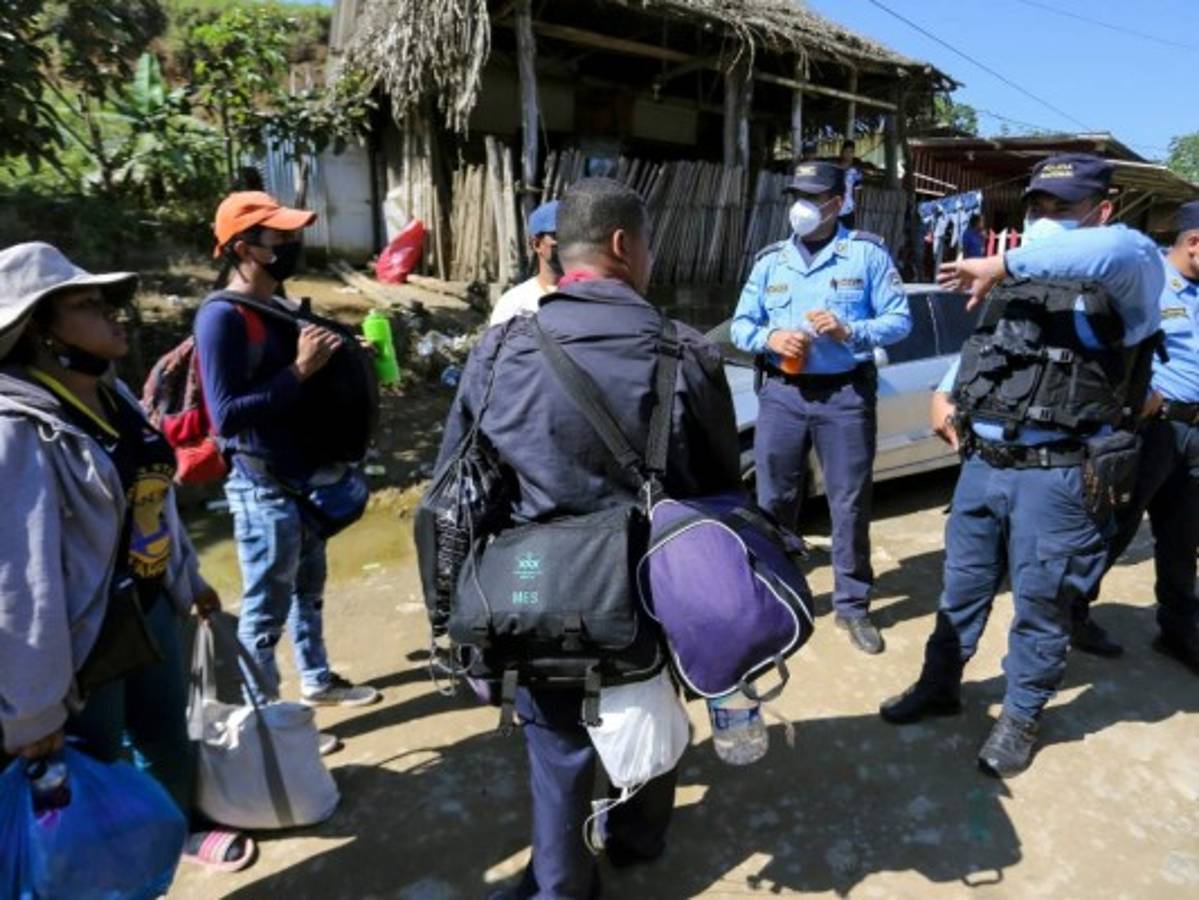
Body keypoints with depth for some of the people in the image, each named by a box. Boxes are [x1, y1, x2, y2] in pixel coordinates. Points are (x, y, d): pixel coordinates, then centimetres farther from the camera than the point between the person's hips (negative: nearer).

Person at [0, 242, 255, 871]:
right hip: (82, 637, -8)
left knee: (168, 737, 25)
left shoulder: (113, 395, 3)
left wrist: (188, 579, 20)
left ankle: (180, 827, 51)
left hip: (150, 609, 8)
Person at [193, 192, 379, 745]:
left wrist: (328, 360, 2)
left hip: (300, 477, 9)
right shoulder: (222, 316, -17)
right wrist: (299, 371, -25)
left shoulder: (278, 306, 10)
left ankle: (317, 681, 39)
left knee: (309, 588, 21)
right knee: (265, 609, 4)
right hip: (263, 488, -9)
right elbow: (227, 412, -24)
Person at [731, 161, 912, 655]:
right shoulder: (770, 260, 10)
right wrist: (770, 338, -12)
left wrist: (849, 331, -17)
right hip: (782, 392, 3)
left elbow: (900, 320, -1)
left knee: (850, 503, 5)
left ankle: (852, 605, 19)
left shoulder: (868, 253, 1)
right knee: (773, 499, 8)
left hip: (846, 394, -2)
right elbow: (740, 325, 9)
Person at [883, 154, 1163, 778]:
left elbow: (1128, 250, -33)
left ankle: (1020, 718, 29)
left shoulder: (1122, 285, -7)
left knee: (1039, 605, 8)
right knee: (961, 587, 17)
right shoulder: (1017, 284, 14)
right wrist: (946, 394, 14)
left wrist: (1005, 263, -28)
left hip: (1054, 476, -6)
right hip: (981, 463, 6)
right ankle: (939, 686, 36)